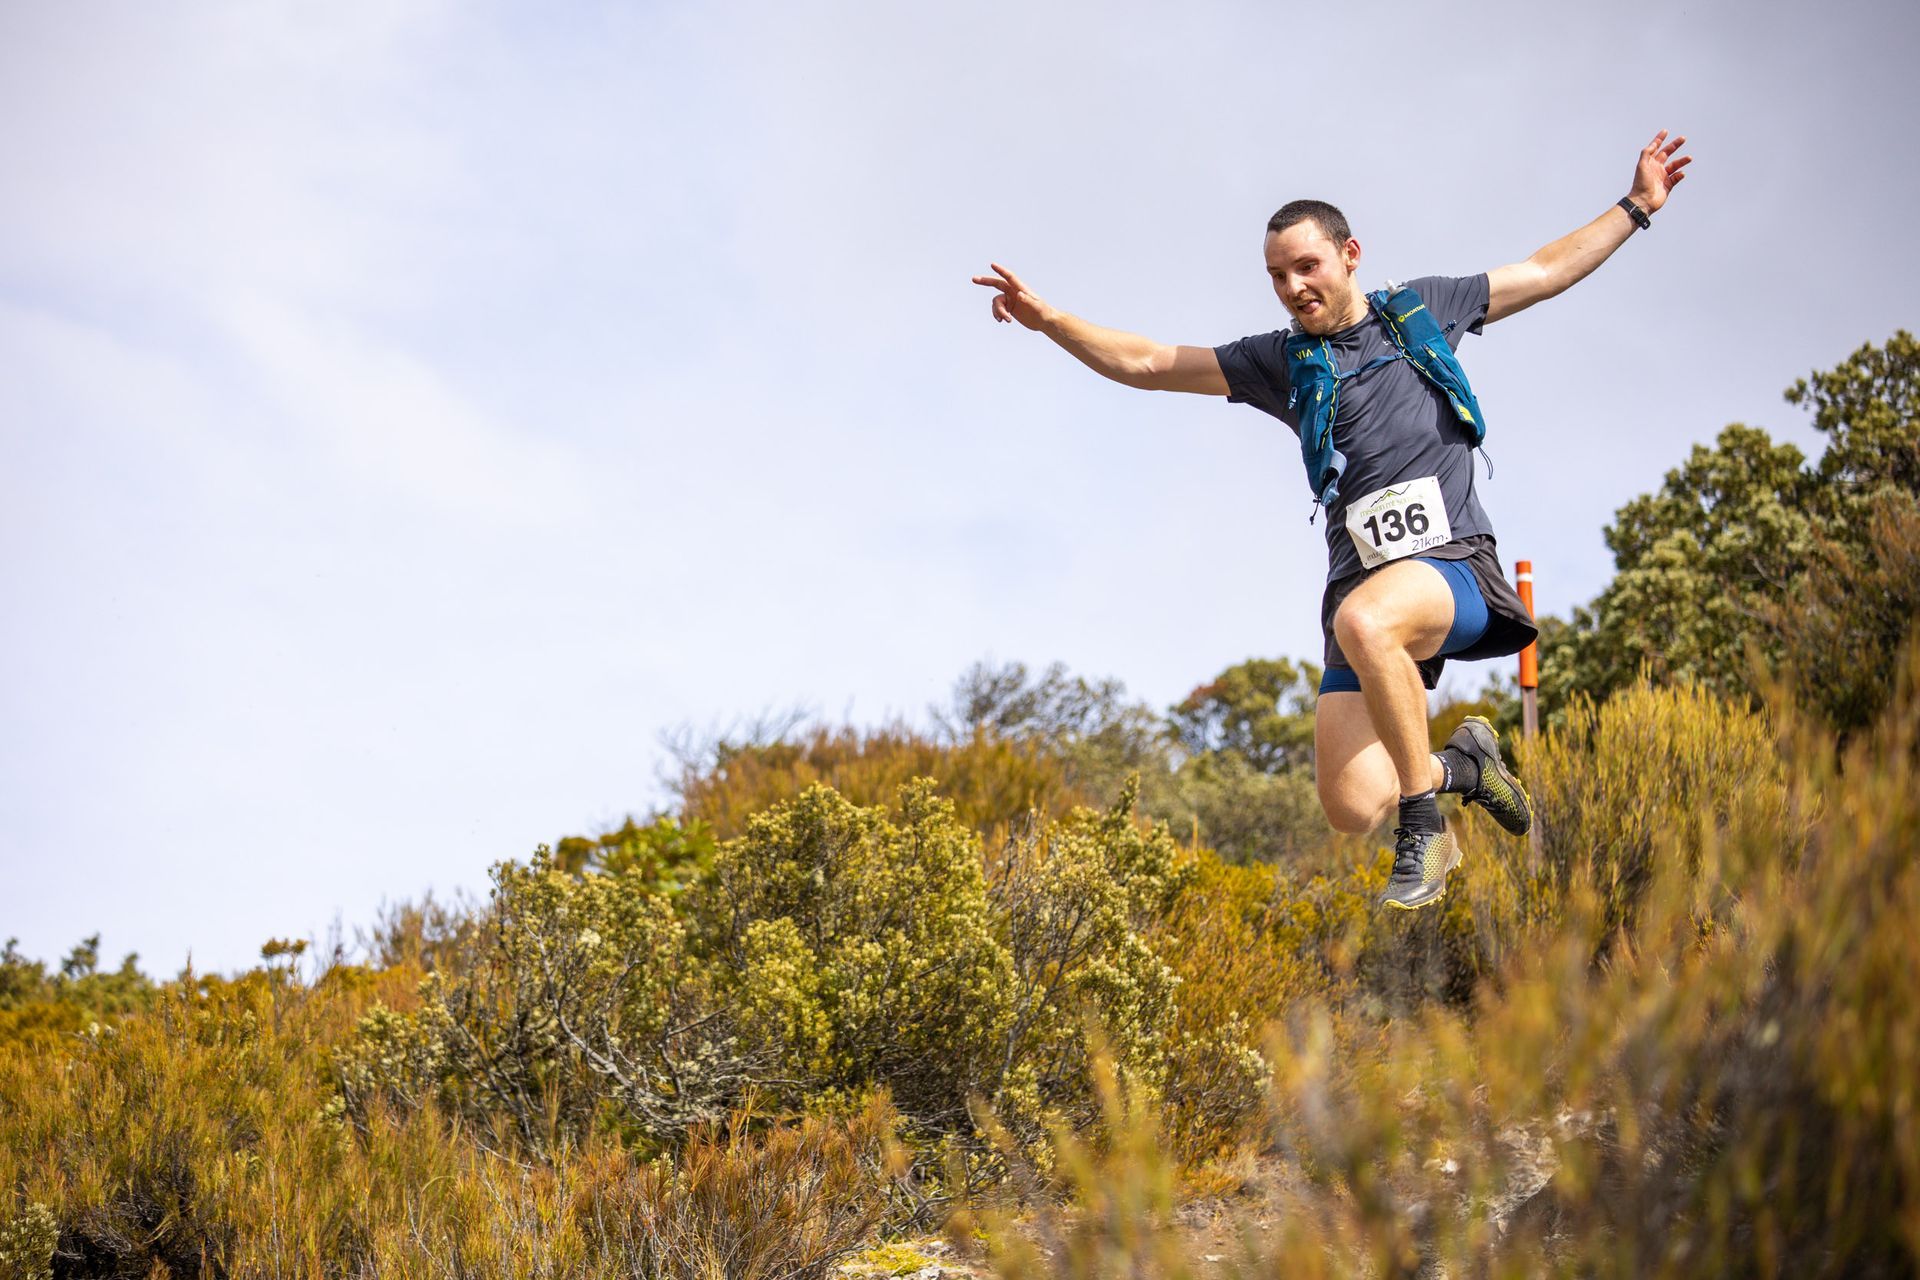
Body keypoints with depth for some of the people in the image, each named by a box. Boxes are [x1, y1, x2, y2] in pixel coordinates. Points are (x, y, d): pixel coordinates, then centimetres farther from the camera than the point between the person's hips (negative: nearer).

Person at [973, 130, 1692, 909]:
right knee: (1350, 809, -12)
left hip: (1454, 563, -3)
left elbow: (1547, 272, 24)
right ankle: (1458, 765, 22)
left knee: (1362, 620, -40)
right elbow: (1146, 363, 11)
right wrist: (1048, 320, -1)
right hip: (1364, 580, 3)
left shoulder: (1422, 309, 14)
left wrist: (1636, 206, 24)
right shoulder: (1279, 362, 15)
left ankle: (1423, 820, -22)